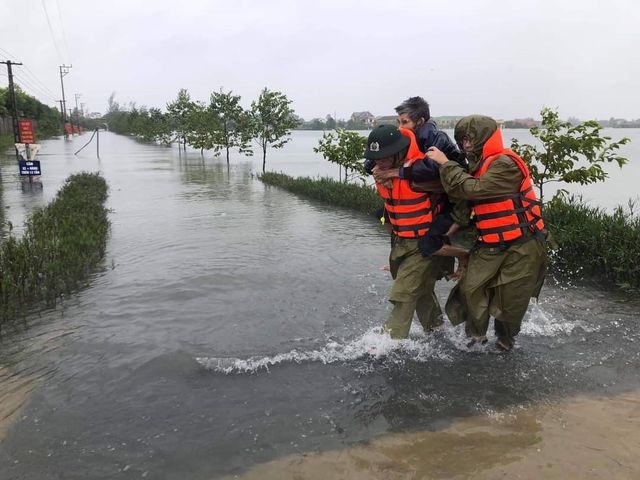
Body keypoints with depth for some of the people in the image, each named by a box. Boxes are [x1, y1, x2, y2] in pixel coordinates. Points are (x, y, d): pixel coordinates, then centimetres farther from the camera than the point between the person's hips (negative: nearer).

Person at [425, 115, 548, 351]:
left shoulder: (506, 164, -19)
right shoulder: (479, 167, 10)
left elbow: (472, 189, -28)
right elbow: (467, 200, 20)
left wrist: (445, 163, -20)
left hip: (521, 246, -7)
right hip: (490, 245, 7)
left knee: (510, 300, 4)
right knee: (470, 287, -5)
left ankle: (505, 340, 29)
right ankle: (476, 336, 14)